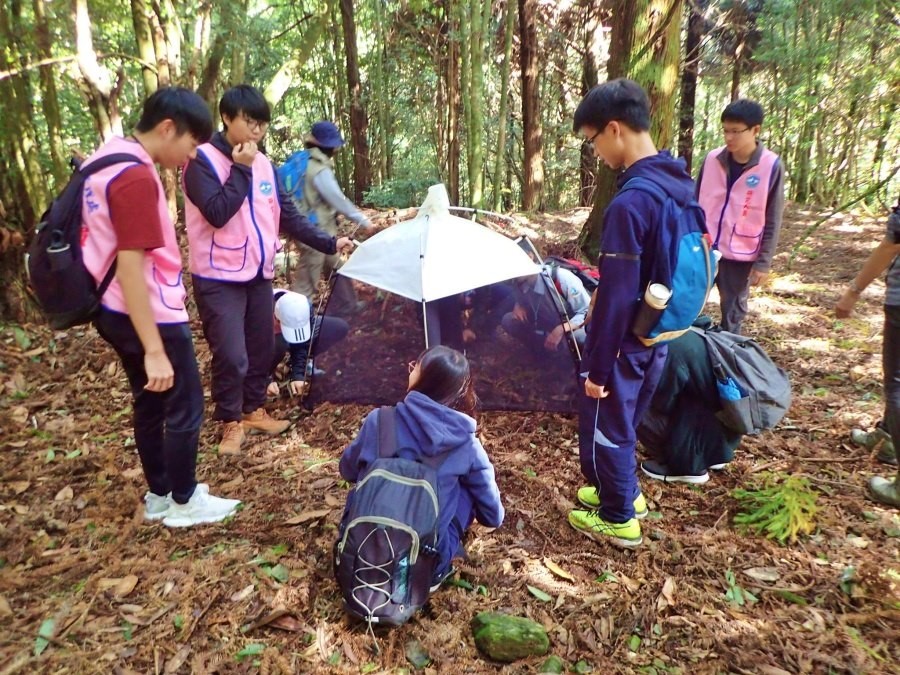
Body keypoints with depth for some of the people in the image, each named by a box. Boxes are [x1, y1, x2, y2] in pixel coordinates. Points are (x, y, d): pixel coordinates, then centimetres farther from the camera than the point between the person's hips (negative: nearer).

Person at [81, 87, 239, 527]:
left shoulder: (107, 156, 8)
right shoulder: (136, 177, -23)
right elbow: (131, 268, -27)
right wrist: (154, 351, -25)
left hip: (117, 312, 10)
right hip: (150, 315, -10)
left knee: (150, 403, 19)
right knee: (185, 406, 6)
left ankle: (159, 495, 34)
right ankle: (183, 502, 22)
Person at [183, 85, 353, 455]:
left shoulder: (263, 163, 10)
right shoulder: (203, 160, -11)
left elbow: (287, 215, 12)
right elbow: (217, 213, -23)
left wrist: (328, 242, 6)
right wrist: (240, 169, -19)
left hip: (258, 274, 7)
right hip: (219, 277, -7)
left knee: (262, 348, 14)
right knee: (231, 356, -7)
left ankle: (253, 410, 33)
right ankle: (230, 422, 15)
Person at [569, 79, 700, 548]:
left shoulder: (630, 202, -27)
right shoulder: (679, 184, 3)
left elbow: (617, 296, -25)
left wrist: (597, 366, -16)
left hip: (626, 341, -9)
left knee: (603, 425, 10)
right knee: (624, 419, 25)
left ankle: (617, 520, 27)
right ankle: (624, 492, 44)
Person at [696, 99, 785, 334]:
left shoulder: (772, 166, -8)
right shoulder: (712, 159, -1)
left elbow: (772, 220, -5)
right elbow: (696, 204, 7)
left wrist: (763, 262, -6)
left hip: (741, 254, -2)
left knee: (733, 311, 9)